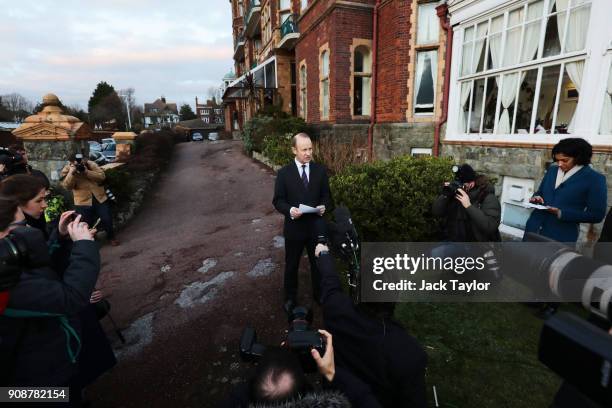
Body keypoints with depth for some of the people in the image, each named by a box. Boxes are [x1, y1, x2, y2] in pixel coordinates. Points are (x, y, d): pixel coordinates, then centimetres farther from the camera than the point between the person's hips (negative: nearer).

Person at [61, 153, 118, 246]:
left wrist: (87, 172, -23)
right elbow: (67, 186, -14)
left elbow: (102, 176, -13)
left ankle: (111, 237, 30)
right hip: (83, 202, -1)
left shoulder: (91, 164, -3)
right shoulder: (67, 169, -4)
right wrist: (71, 173, -26)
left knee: (107, 220, 8)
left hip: (100, 198, 1)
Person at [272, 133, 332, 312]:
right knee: (291, 265, 15)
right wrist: (289, 210, -26)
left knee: (318, 262, 18)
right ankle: (290, 298, 37)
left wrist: (324, 206, -18)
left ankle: (319, 294, 42)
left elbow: (326, 195, 4)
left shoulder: (320, 170, -1)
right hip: (294, 227, -2)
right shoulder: (284, 173, -7)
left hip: (316, 226, 2)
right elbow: (278, 200, -6)